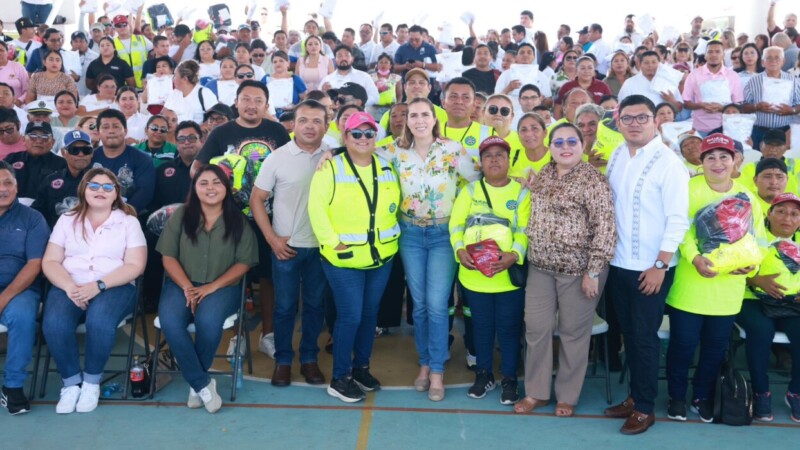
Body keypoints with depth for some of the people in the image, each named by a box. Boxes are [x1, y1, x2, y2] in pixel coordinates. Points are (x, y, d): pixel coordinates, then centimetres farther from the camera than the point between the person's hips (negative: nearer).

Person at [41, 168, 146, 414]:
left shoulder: (129, 222, 7)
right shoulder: (67, 220, 15)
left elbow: (135, 266, -3)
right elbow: (50, 261, 7)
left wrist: (99, 285, -17)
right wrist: (69, 286, -13)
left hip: (114, 287, -2)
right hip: (69, 287, 2)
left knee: (99, 321, -35)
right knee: (54, 324, -30)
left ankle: (92, 380, -11)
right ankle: (71, 381, -9)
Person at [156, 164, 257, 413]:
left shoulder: (238, 221, 3)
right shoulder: (180, 216, 6)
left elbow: (244, 262, -1)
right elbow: (168, 257, 3)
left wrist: (212, 287, -13)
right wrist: (187, 287, -13)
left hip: (222, 287, -1)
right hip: (181, 284, 2)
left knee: (208, 320, -34)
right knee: (169, 322, -31)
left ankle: (196, 381, -9)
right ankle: (202, 383, -16)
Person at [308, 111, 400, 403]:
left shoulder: (386, 169, 10)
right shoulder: (331, 167, -7)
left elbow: (395, 205, 16)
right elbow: (316, 207, -14)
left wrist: (391, 235, 5)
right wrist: (331, 241, -19)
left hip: (381, 257, 5)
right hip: (344, 259, -5)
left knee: (370, 314, 14)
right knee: (350, 316, -4)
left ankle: (361, 367, 30)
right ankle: (340, 378, 11)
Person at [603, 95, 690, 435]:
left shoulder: (668, 162, -13)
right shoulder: (616, 156, 6)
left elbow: (678, 219, -15)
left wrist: (660, 266, -17)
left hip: (651, 267, -6)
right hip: (618, 263, 6)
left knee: (644, 337, 3)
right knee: (628, 333, 15)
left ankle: (645, 408, 18)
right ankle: (635, 395, 30)